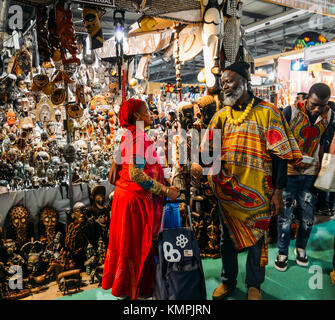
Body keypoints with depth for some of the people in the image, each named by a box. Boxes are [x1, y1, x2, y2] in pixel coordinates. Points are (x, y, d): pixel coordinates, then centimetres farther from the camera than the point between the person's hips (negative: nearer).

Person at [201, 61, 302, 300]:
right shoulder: (221, 114, 6)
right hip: (227, 191, 4)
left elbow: (280, 154, -7)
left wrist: (278, 191, -11)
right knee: (228, 235, 15)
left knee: (257, 236, 11)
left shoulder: (268, 112, -5)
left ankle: (254, 285, 32)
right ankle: (228, 281, 35)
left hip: (257, 190, -3)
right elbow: (208, 151, 8)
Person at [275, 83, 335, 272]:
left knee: (308, 216, 11)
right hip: (289, 172, -3)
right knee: (285, 215, 3)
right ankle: (283, 252, 20)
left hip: (311, 173, 4)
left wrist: (320, 168, 7)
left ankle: (301, 247, 34)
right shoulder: (290, 112, -9)